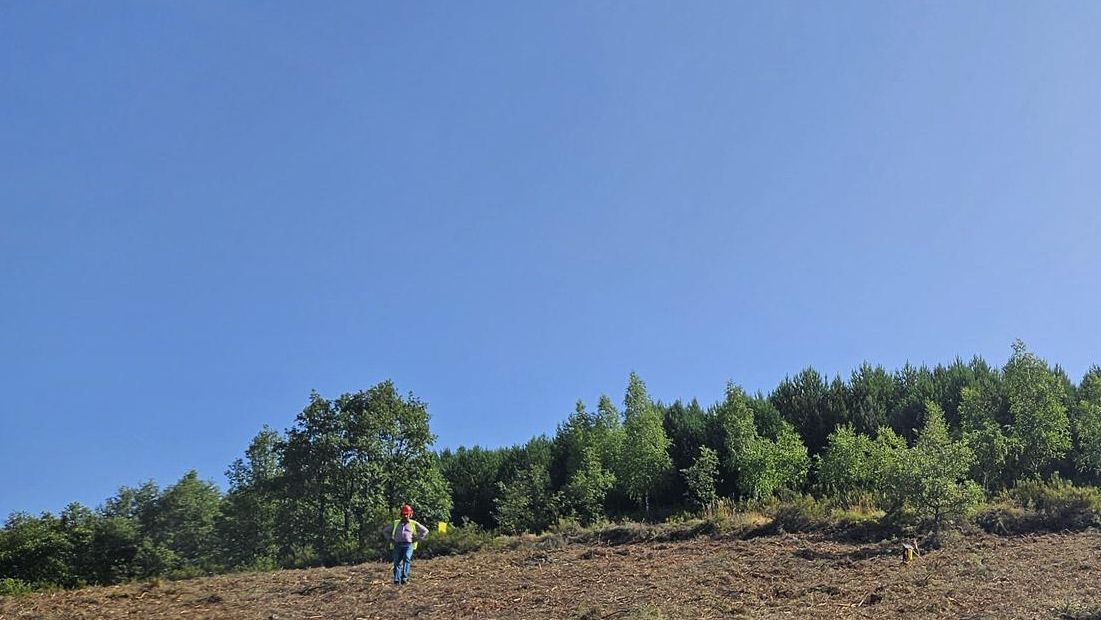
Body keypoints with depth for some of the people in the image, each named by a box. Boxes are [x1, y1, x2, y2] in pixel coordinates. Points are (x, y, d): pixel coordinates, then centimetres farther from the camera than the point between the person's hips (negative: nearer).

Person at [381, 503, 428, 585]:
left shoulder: (414, 524, 15)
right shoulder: (396, 523, 22)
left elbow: (425, 531, 15)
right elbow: (385, 530, 30)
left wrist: (417, 539, 7)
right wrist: (390, 539, 17)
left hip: (408, 545, -2)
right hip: (398, 545, 2)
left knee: (406, 559, -26)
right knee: (397, 562, -10)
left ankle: (404, 577, -32)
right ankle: (397, 580, -10)